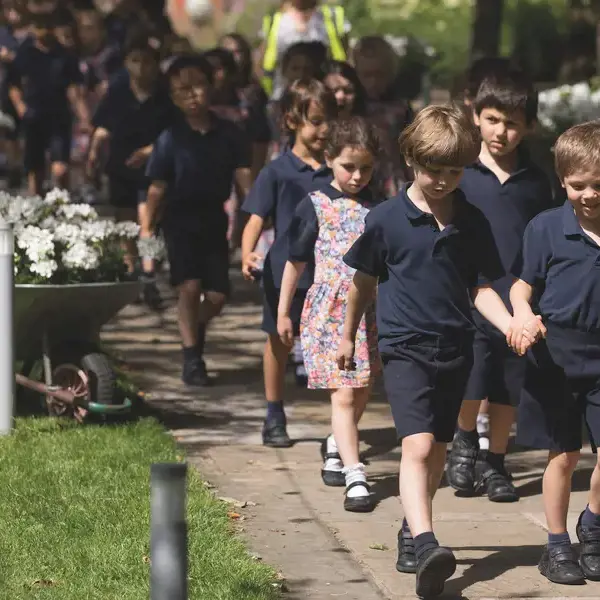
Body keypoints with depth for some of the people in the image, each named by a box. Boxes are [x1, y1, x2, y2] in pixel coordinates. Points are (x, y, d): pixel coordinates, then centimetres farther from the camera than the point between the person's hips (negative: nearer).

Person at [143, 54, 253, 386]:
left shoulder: (229, 134, -1)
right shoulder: (171, 138, -6)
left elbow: (243, 176, -4)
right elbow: (158, 186, -4)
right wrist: (147, 227, -7)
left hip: (214, 220, 3)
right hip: (180, 219, -3)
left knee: (217, 295, 2)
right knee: (190, 286, -16)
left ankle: (195, 330, 35)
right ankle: (192, 359, -6)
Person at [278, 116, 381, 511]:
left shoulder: (376, 208, 9)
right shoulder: (316, 206, -2)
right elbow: (297, 261, 4)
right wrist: (283, 312, 7)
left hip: (370, 310, 5)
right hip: (330, 309, -5)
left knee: (362, 391, 13)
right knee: (344, 393, -10)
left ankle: (336, 450, 36)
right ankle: (355, 477, -14)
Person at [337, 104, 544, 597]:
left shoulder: (471, 222, 4)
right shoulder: (387, 219, -5)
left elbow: (481, 287, 6)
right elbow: (364, 281, 8)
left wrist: (511, 325, -11)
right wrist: (349, 335, 17)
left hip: (455, 349, 4)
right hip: (405, 347, -4)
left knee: (438, 450, 12)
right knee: (418, 445, -19)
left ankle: (411, 530, 31)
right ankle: (426, 545, -31)